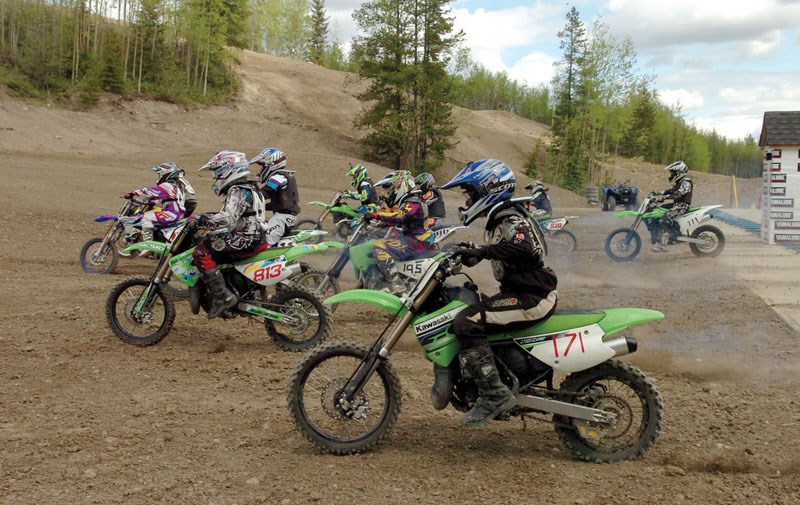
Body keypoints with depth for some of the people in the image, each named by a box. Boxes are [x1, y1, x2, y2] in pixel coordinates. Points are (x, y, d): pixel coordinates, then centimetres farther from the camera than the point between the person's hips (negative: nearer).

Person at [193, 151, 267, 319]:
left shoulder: (238, 191, -14)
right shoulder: (248, 188, 19)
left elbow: (227, 219, -28)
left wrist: (201, 220, -18)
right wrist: (206, 218, 20)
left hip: (246, 241, -11)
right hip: (254, 236, 11)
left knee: (201, 253, -17)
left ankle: (223, 297, -21)